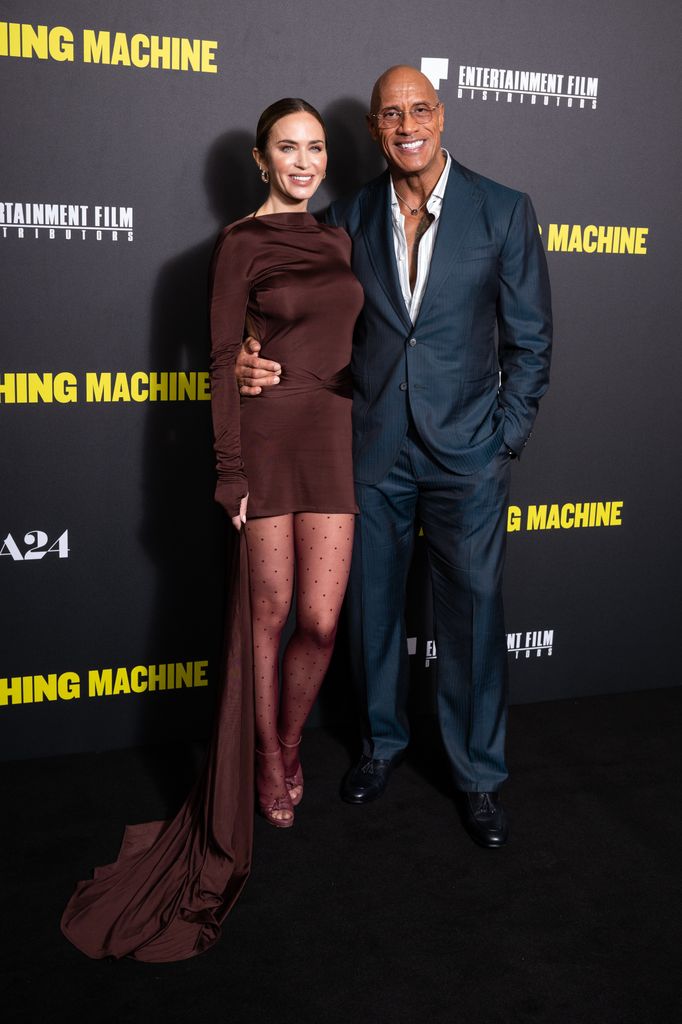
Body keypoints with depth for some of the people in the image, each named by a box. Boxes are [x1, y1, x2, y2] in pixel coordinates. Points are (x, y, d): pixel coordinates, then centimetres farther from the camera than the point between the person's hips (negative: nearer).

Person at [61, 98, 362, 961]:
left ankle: (289, 746, 26)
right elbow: (223, 361, -5)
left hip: (335, 440, 4)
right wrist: (229, 466, -11)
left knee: (319, 620, 0)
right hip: (269, 437, -4)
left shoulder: (337, 239, 15)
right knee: (268, 612, 5)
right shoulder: (240, 244, -1)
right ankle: (267, 765, 24)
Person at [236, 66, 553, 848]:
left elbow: (529, 340, 0)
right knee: (372, 608, 14)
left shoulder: (504, 212, -2)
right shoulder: (348, 218, 4)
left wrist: (503, 443, -4)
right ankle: (382, 740, 38)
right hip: (373, 451, 2)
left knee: (473, 615, 6)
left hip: (465, 454, -2)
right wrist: (262, 364, -10)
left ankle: (479, 776, 25)